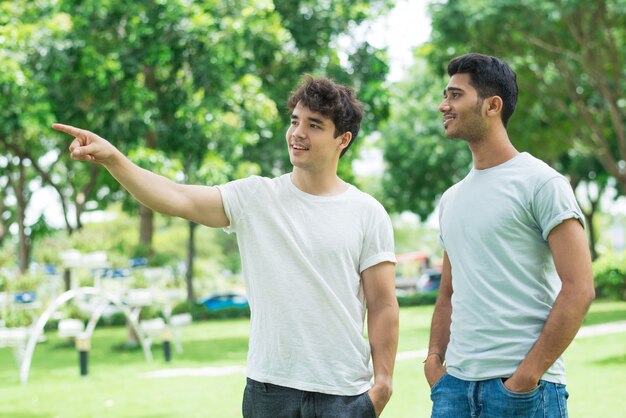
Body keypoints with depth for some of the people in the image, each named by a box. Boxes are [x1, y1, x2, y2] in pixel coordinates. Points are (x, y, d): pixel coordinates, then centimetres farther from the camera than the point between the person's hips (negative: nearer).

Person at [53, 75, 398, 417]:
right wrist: (112, 159, -23)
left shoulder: (368, 214, 0)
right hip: (269, 389, 1)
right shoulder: (254, 198, 3)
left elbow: (383, 306, 0)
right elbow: (178, 199, -10)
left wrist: (383, 382, -6)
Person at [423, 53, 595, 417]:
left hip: (522, 387, -6)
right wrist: (434, 359, 5)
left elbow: (579, 288, -12)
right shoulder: (452, 199, 16)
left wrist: (529, 374, -16)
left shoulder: (540, 183, -6)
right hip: (455, 384, 6)